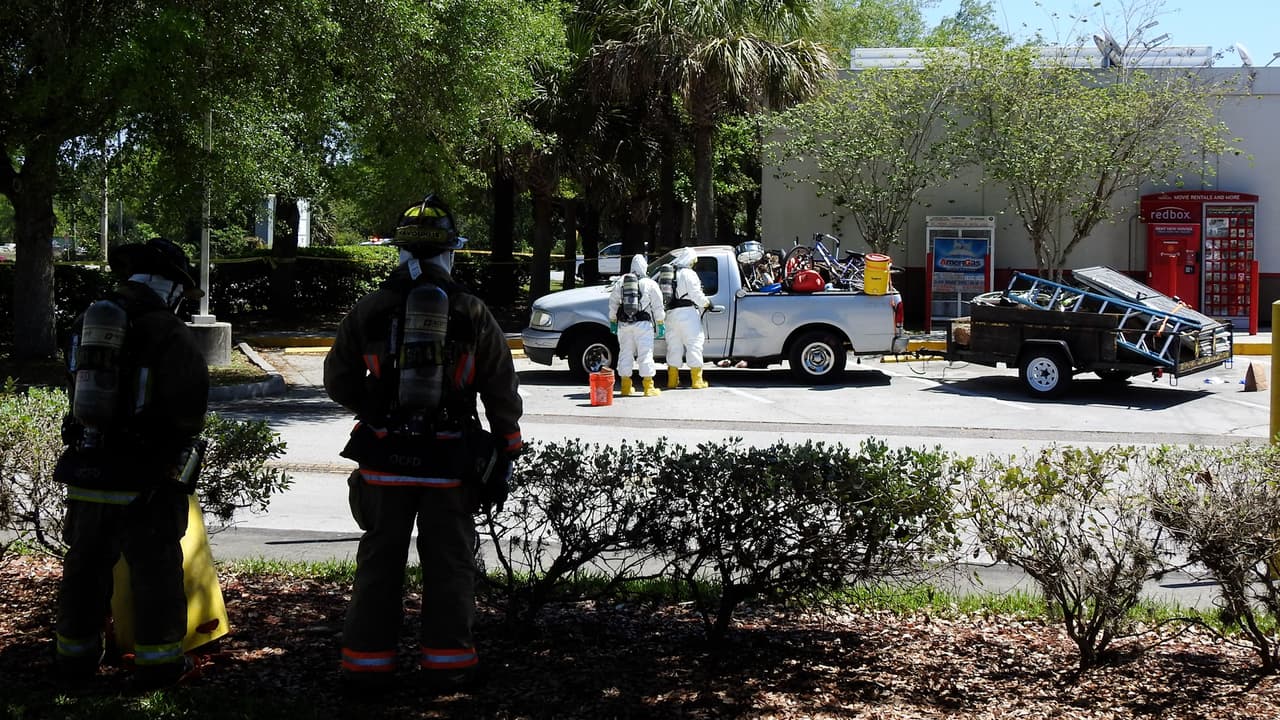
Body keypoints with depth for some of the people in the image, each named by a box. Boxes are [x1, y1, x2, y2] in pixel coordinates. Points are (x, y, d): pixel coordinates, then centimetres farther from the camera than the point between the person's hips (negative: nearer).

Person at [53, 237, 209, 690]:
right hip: (143, 477, -6)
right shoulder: (167, 331, -11)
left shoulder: (86, 324, 9)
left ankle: (76, 654, 25)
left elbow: (80, 390, 16)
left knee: (86, 566, 17)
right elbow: (191, 401, -14)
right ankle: (159, 662, 9)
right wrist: (185, 432, 6)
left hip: (86, 471, 6)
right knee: (155, 568, 4)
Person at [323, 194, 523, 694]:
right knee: (449, 562, 9)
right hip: (450, 461, 0)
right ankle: (446, 662, 13)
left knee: (380, 560, 9)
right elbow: (503, 394, 3)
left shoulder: (370, 310, 0)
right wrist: (505, 455, 10)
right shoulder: (473, 314, 1)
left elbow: (338, 380, 7)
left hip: (385, 457, 0)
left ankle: (366, 663, 12)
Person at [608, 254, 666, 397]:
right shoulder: (650, 284, -1)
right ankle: (648, 387, -6)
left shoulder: (621, 282, 9)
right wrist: (660, 323, 8)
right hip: (642, 323, -3)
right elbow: (658, 305, 1)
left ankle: (625, 387, 12)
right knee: (645, 353, -2)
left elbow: (613, 303, 12)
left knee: (625, 353, 10)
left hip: (624, 323, 3)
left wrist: (612, 321, 19)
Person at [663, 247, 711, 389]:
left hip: (671, 313, 7)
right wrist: (706, 303, 5)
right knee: (694, 344, -2)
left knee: (674, 346, 12)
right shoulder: (688, 273, -8)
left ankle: (672, 380, 14)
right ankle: (696, 380, -5)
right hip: (687, 313, -7)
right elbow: (696, 294, -10)